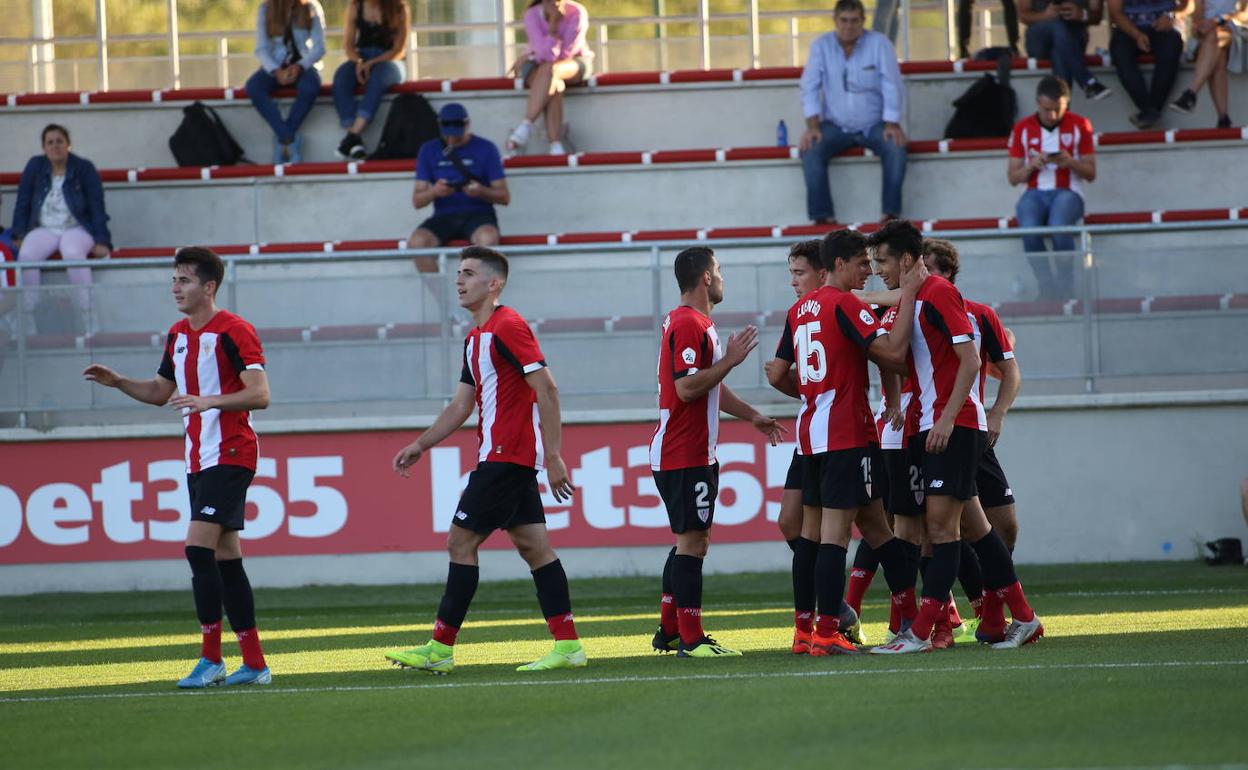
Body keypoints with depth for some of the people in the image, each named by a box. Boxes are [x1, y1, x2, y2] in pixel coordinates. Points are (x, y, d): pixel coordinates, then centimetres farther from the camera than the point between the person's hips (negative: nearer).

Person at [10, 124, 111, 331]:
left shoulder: (84, 168, 0)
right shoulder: (35, 166, 6)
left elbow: (97, 206, -2)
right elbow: (22, 203, 9)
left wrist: (101, 242, -11)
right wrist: (19, 236, -2)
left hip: (76, 229, -2)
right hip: (44, 229, 2)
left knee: (73, 253, -37)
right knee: (26, 255, -31)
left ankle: (88, 320, -35)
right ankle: (28, 317, -29)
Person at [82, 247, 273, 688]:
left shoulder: (233, 331, -12)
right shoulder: (178, 335, 14)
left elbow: (259, 394, -18)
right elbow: (161, 392, 26)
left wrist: (209, 401, -30)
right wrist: (117, 382, 11)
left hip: (229, 455, -9)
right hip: (198, 460, 9)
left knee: (199, 547, -17)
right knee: (225, 558, 8)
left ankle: (211, 659, -14)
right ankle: (254, 663, 10)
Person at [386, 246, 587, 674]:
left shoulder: (507, 326, -13)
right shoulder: (476, 336, 18)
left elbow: (547, 389, -18)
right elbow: (461, 405, 24)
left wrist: (553, 454, -21)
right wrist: (420, 445, 18)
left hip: (506, 457, -10)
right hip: (508, 458, 10)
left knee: (461, 542, -6)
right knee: (533, 546, 7)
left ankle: (440, 649, -3)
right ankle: (568, 645, 5)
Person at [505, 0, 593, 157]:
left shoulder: (577, 13, -20)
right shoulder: (532, 16, -17)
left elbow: (565, 53, -17)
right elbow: (547, 55, -26)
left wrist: (529, 56, -14)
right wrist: (553, 25, -36)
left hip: (574, 63, -1)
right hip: (538, 65, 1)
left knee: (548, 69, -37)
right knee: (554, 86, -35)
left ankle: (526, 126, -40)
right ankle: (556, 147, -44)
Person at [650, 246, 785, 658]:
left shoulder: (698, 324, 18)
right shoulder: (688, 325, -16)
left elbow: (711, 386, 29)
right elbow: (687, 387, -25)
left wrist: (752, 416, 28)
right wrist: (730, 360, -20)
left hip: (694, 453, 11)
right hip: (684, 457, -11)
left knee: (690, 541, 15)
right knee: (692, 541, -10)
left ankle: (669, 631, 19)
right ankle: (690, 638, -10)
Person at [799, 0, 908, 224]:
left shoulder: (879, 43, -7)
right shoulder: (821, 46, -3)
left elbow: (892, 86, -9)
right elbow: (810, 87, -6)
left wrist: (892, 124, -18)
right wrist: (812, 126, -17)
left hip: (874, 125, -1)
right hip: (836, 126, 1)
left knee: (896, 147, -31)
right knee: (811, 151, -27)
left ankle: (891, 213, -26)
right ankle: (823, 216, -27)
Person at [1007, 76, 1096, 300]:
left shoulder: (1080, 126, 8)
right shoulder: (1022, 128, 10)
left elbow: (1091, 173, 7)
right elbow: (1013, 177, 10)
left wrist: (1070, 162, -13)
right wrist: (1031, 166, -11)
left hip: (1068, 191, -1)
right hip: (1034, 193, 1)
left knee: (1058, 226, -36)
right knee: (1029, 228, -34)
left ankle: (1065, 288, -23)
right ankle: (1046, 288, -22)